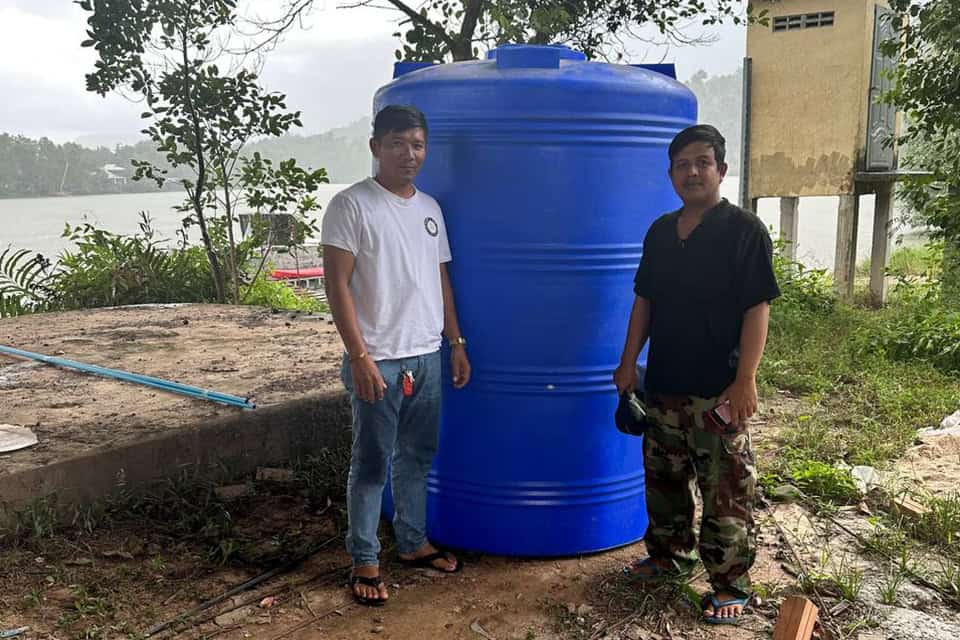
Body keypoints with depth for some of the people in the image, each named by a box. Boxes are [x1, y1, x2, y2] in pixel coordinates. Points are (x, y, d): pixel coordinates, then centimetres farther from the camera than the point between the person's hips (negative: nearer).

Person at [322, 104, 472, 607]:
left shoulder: (430, 208, 12)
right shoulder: (351, 205, -8)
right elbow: (337, 285, -13)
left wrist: (457, 344, 13)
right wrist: (359, 356, -17)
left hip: (427, 357, 6)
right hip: (378, 360, -6)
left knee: (417, 457, 16)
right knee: (371, 465, 3)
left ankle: (413, 543, 32)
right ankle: (364, 562, 17)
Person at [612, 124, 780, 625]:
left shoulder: (745, 231, -9)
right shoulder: (660, 232, 8)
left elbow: (758, 309, -12)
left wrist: (745, 381, -17)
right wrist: (628, 363, 9)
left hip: (719, 390, -6)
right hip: (663, 384, 6)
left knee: (726, 490, 2)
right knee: (663, 477, 18)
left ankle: (730, 583, 17)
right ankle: (670, 556, 37)